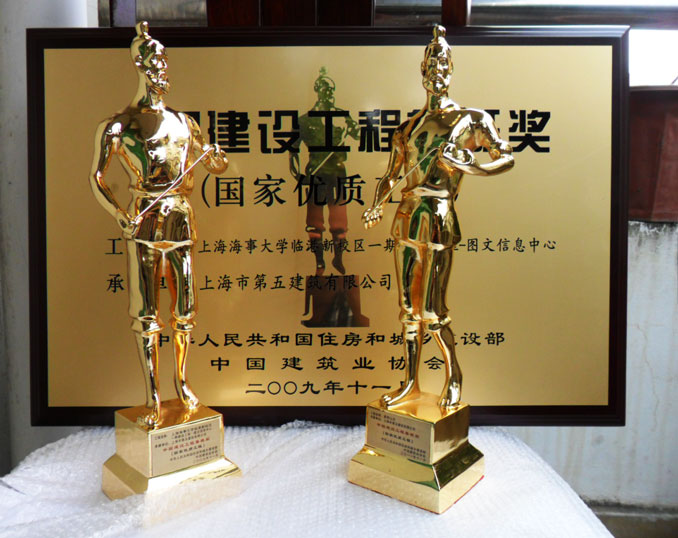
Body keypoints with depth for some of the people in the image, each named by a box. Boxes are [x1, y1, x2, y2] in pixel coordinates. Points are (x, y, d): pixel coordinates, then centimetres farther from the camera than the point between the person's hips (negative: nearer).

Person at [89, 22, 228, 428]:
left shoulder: (184, 123, 12)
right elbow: (97, 177, -3)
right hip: (144, 224, -3)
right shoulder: (119, 125, 2)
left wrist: (213, 154, -6)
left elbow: (220, 166, 18)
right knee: (145, 314, 1)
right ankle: (153, 398, 14)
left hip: (182, 221, 3)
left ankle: (182, 381, 29)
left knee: (185, 310, 9)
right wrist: (119, 214, -19)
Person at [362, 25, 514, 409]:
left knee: (432, 312, -5)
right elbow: (392, 176, 17)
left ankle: (455, 378, 20)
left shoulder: (471, 119, 3)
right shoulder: (409, 126, 15)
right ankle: (412, 383, 24)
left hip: (439, 220, -5)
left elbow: (507, 158, 1)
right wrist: (378, 207, 0)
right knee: (409, 308, 10)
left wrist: (473, 169, -17)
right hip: (408, 218, 5)